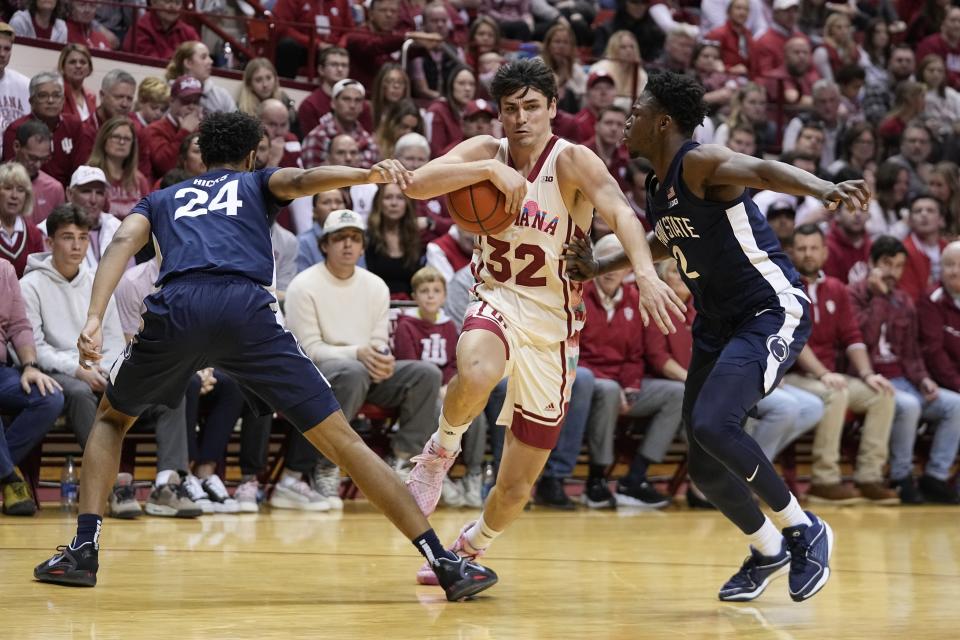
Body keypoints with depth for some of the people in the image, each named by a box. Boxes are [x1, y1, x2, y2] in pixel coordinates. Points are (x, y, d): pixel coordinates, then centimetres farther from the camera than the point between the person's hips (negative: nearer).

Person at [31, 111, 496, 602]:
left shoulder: (161, 199, 35)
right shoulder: (259, 182, 31)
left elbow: (124, 242, 13)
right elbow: (301, 180, 6)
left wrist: (93, 318, 0)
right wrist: (365, 175, -12)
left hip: (175, 309, 2)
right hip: (244, 308, -1)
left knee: (111, 417, 30)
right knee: (340, 440, 1)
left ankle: (83, 549, 14)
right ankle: (446, 563, -4)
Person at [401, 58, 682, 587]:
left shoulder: (572, 161, -11)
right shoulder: (485, 152, -1)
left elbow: (619, 211, -30)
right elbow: (417, 184, -15)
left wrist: (644, 271, -48)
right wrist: (491, 170, -25)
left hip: (552, 325, -1)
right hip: (497, 303, 1)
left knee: (517, 487, 3)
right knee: (477, 374, -39)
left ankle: (469, 549, 35)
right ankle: (441, 450, -8)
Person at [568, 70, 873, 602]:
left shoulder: (700, 163, -17)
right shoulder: (657, 188, 10)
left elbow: (763, 170, -38)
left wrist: (824, 189, -56)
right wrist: (599, 269, 30)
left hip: (773, 311, -9)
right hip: (718, 323, 9)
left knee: (712, 425, -27)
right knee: (704, 468, 7)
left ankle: (804, 530, -8)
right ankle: (767, 551, 33)